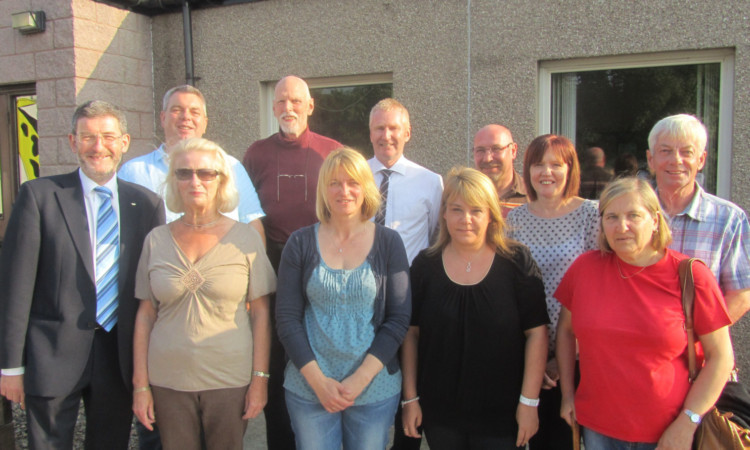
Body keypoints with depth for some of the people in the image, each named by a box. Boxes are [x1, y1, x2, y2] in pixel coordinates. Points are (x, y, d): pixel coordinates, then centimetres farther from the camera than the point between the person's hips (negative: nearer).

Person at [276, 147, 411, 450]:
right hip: (309, 388, 0)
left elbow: (399, 318, -4)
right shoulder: (300, 243, 0)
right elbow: (287, 317, -1)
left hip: (375, 388, 0)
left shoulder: (388, 242, -1)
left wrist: (361, 379, -11)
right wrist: (318, 379, -9)